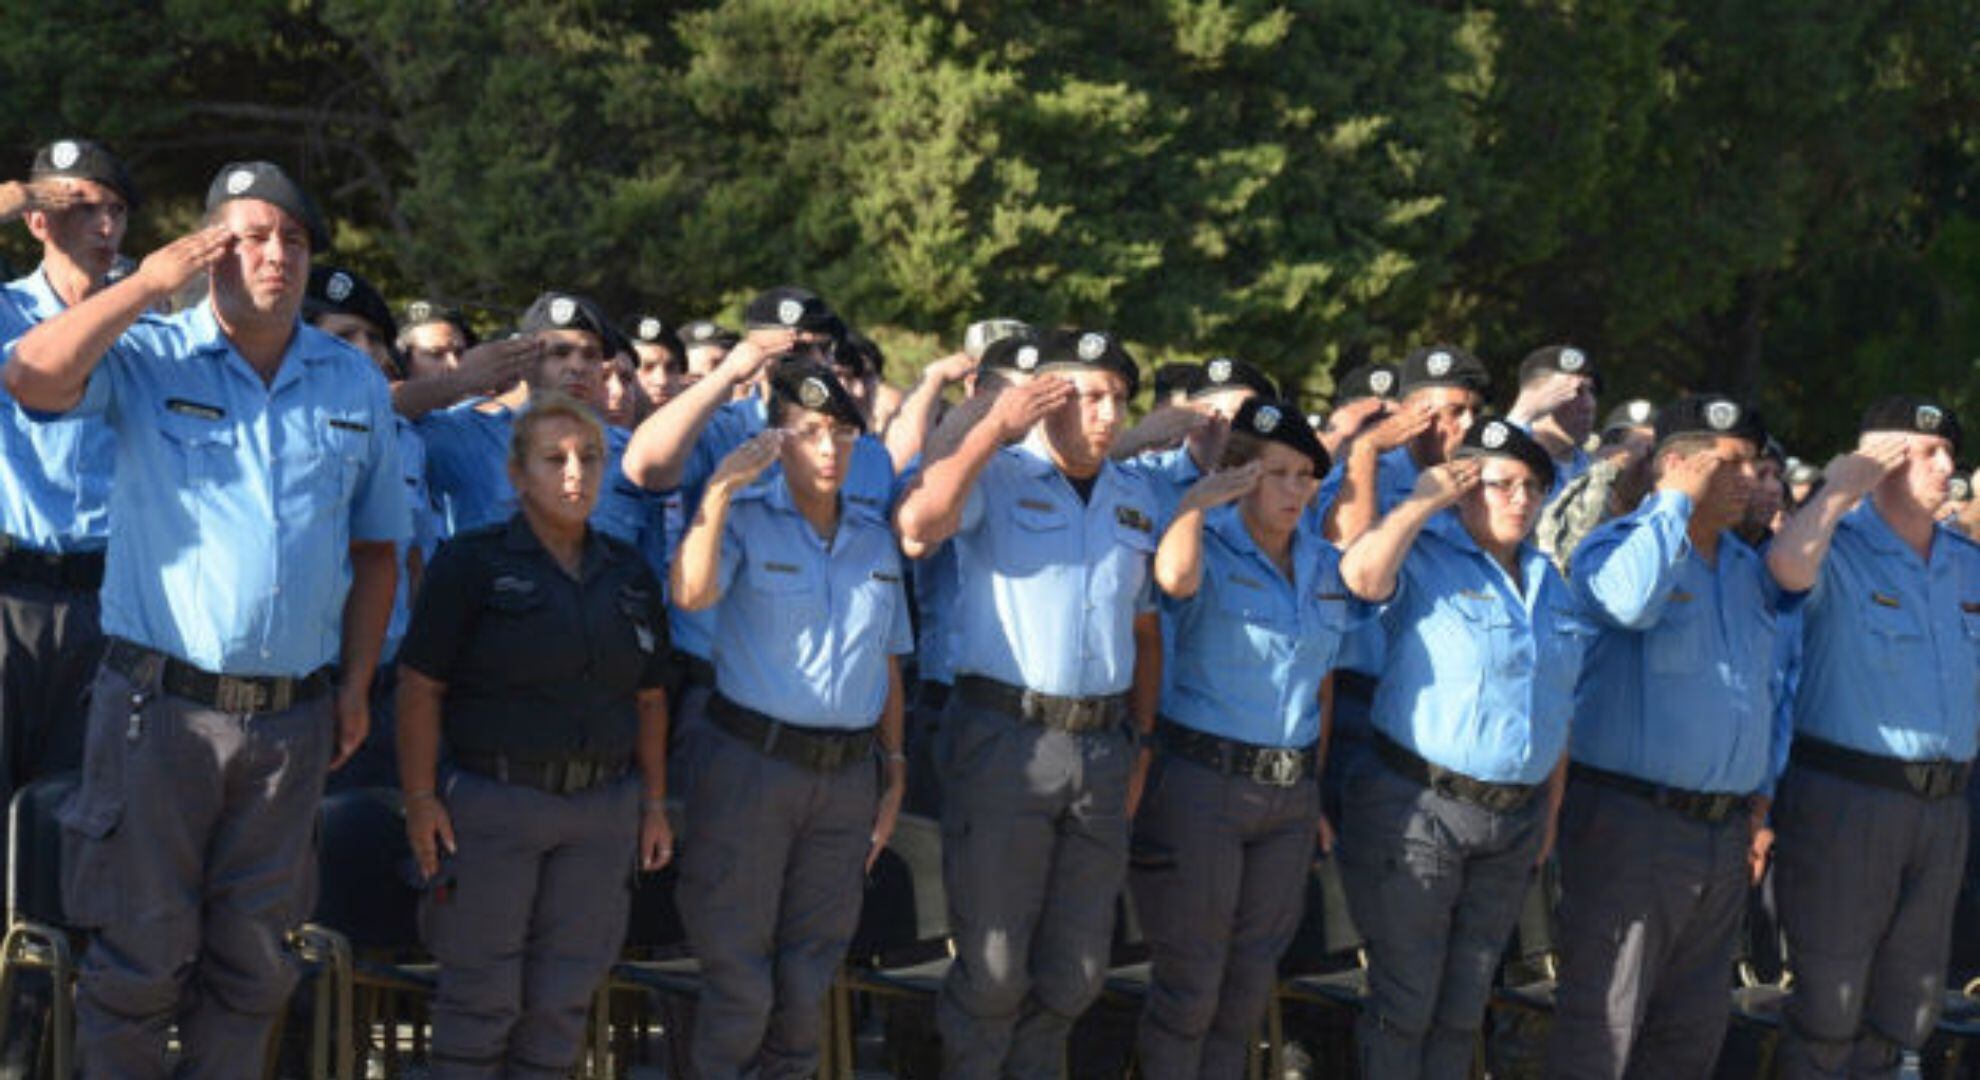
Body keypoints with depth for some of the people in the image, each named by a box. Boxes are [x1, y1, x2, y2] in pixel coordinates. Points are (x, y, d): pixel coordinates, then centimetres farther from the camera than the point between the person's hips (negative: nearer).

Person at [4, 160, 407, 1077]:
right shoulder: (148, 357, 0)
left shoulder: (355, 384, 11)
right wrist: (145, 285, -14)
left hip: (294, 720, 4)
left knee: (252, 958, 10)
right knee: (142, 952, 0)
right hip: (162, 706, -4)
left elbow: (375, 549, 15)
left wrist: (355, 685, 8)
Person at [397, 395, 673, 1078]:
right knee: (482, 993, -2)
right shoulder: (474, 564, -3)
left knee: (564, 995, 6)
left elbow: (650, 700, 17)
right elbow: (419, 688, -6)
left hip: (602, 809, 4)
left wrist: (654, 803, 13)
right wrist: (420, 798, -12)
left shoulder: (629, 575, 12)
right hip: (493, 803, -4)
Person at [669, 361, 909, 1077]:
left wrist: (894, 770, 14)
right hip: (751, 766, -4)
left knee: (808, 985, 9)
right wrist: (722, 487, -22)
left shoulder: (876, 541, 12)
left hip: (848, 773, 4)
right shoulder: (744, 520, -3)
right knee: (738, 980, -4)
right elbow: (692, 593, -22)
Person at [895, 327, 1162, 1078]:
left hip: (1101, 750, 6)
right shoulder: (996, 475, -5)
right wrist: (995, 429, -17)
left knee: (1075, 971, 12)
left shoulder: (1136, 500, 13)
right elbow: (916, 528, -24)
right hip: (1004, 738, -6)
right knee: (993, 966, -1)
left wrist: (1142, 743, 14)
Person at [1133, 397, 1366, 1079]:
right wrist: (1197, 500, -23)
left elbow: (1324, 683, 12)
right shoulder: (1211, 548, -8)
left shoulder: (1326, 568, 10)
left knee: (1251, 983, 11)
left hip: (1291, 792, 6)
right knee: (1190, 982, -3)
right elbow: (1174, 576, -29)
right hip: (1202, 783, -6)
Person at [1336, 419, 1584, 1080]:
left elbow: (1559, 707, 19)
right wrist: (1425, 500, -17)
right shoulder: (1425, 561, -7)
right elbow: (1361, 574, -30)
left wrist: (1550, 812, 15)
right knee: (1405, 1000, -3)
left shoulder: (1549, 583, 14)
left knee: (1464, 1009, 13)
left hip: (1515, 820, 6)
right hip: (1418, 807, -6)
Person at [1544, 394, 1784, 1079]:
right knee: (1602, 1024, -7)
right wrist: (1681, 501, -19)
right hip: (1629, 819, -7)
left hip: (1725, 835, 7)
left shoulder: (1748, 570, 16)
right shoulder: (1615, 545, -6)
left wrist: (1760, 794, 17)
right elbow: (1629, 599, -31)